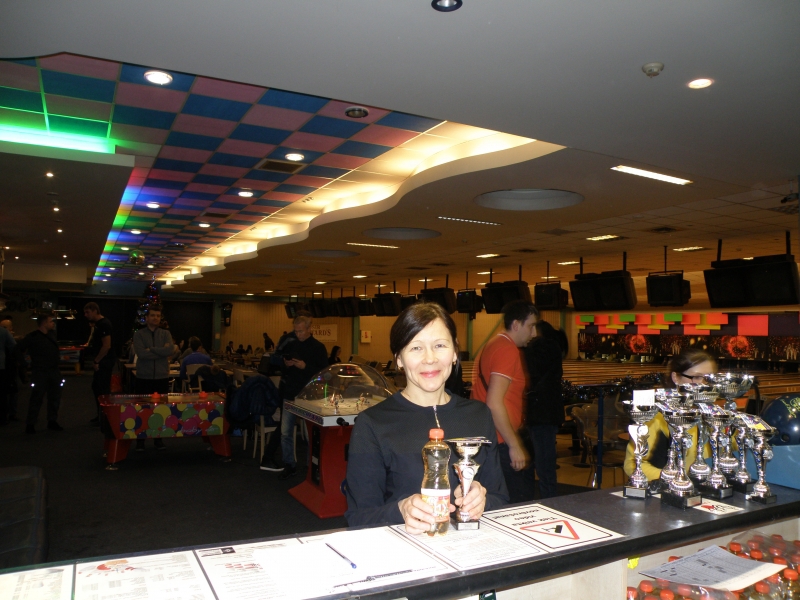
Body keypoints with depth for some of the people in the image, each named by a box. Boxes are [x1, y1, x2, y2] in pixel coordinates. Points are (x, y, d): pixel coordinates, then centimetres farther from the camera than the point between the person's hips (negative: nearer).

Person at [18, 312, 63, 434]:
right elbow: (20, 350, -10)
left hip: (54, 371, 7)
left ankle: (52, 422, 22)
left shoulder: (52, 334, 8)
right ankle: (30, 424, 6)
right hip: (39, 372, -7)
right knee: (36, 398, -3)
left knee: (55, 398, 11)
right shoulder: (32, 337, -12)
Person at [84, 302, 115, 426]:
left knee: (102, 389, -5)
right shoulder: (97, 324, 14)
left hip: (105, 361, -11)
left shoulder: (104, 324, -17)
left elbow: (106, 345, -23)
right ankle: (101, 415, 25)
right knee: (96, 387, 16)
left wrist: (97, 361, -17)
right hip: (101, 361, 11)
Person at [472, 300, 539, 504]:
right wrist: (515, 445, -18)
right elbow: (494, 403, -23)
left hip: (490, 441, 10)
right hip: (502, 445, -10)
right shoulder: (509, 350, -15)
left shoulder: (492, 346, 15)